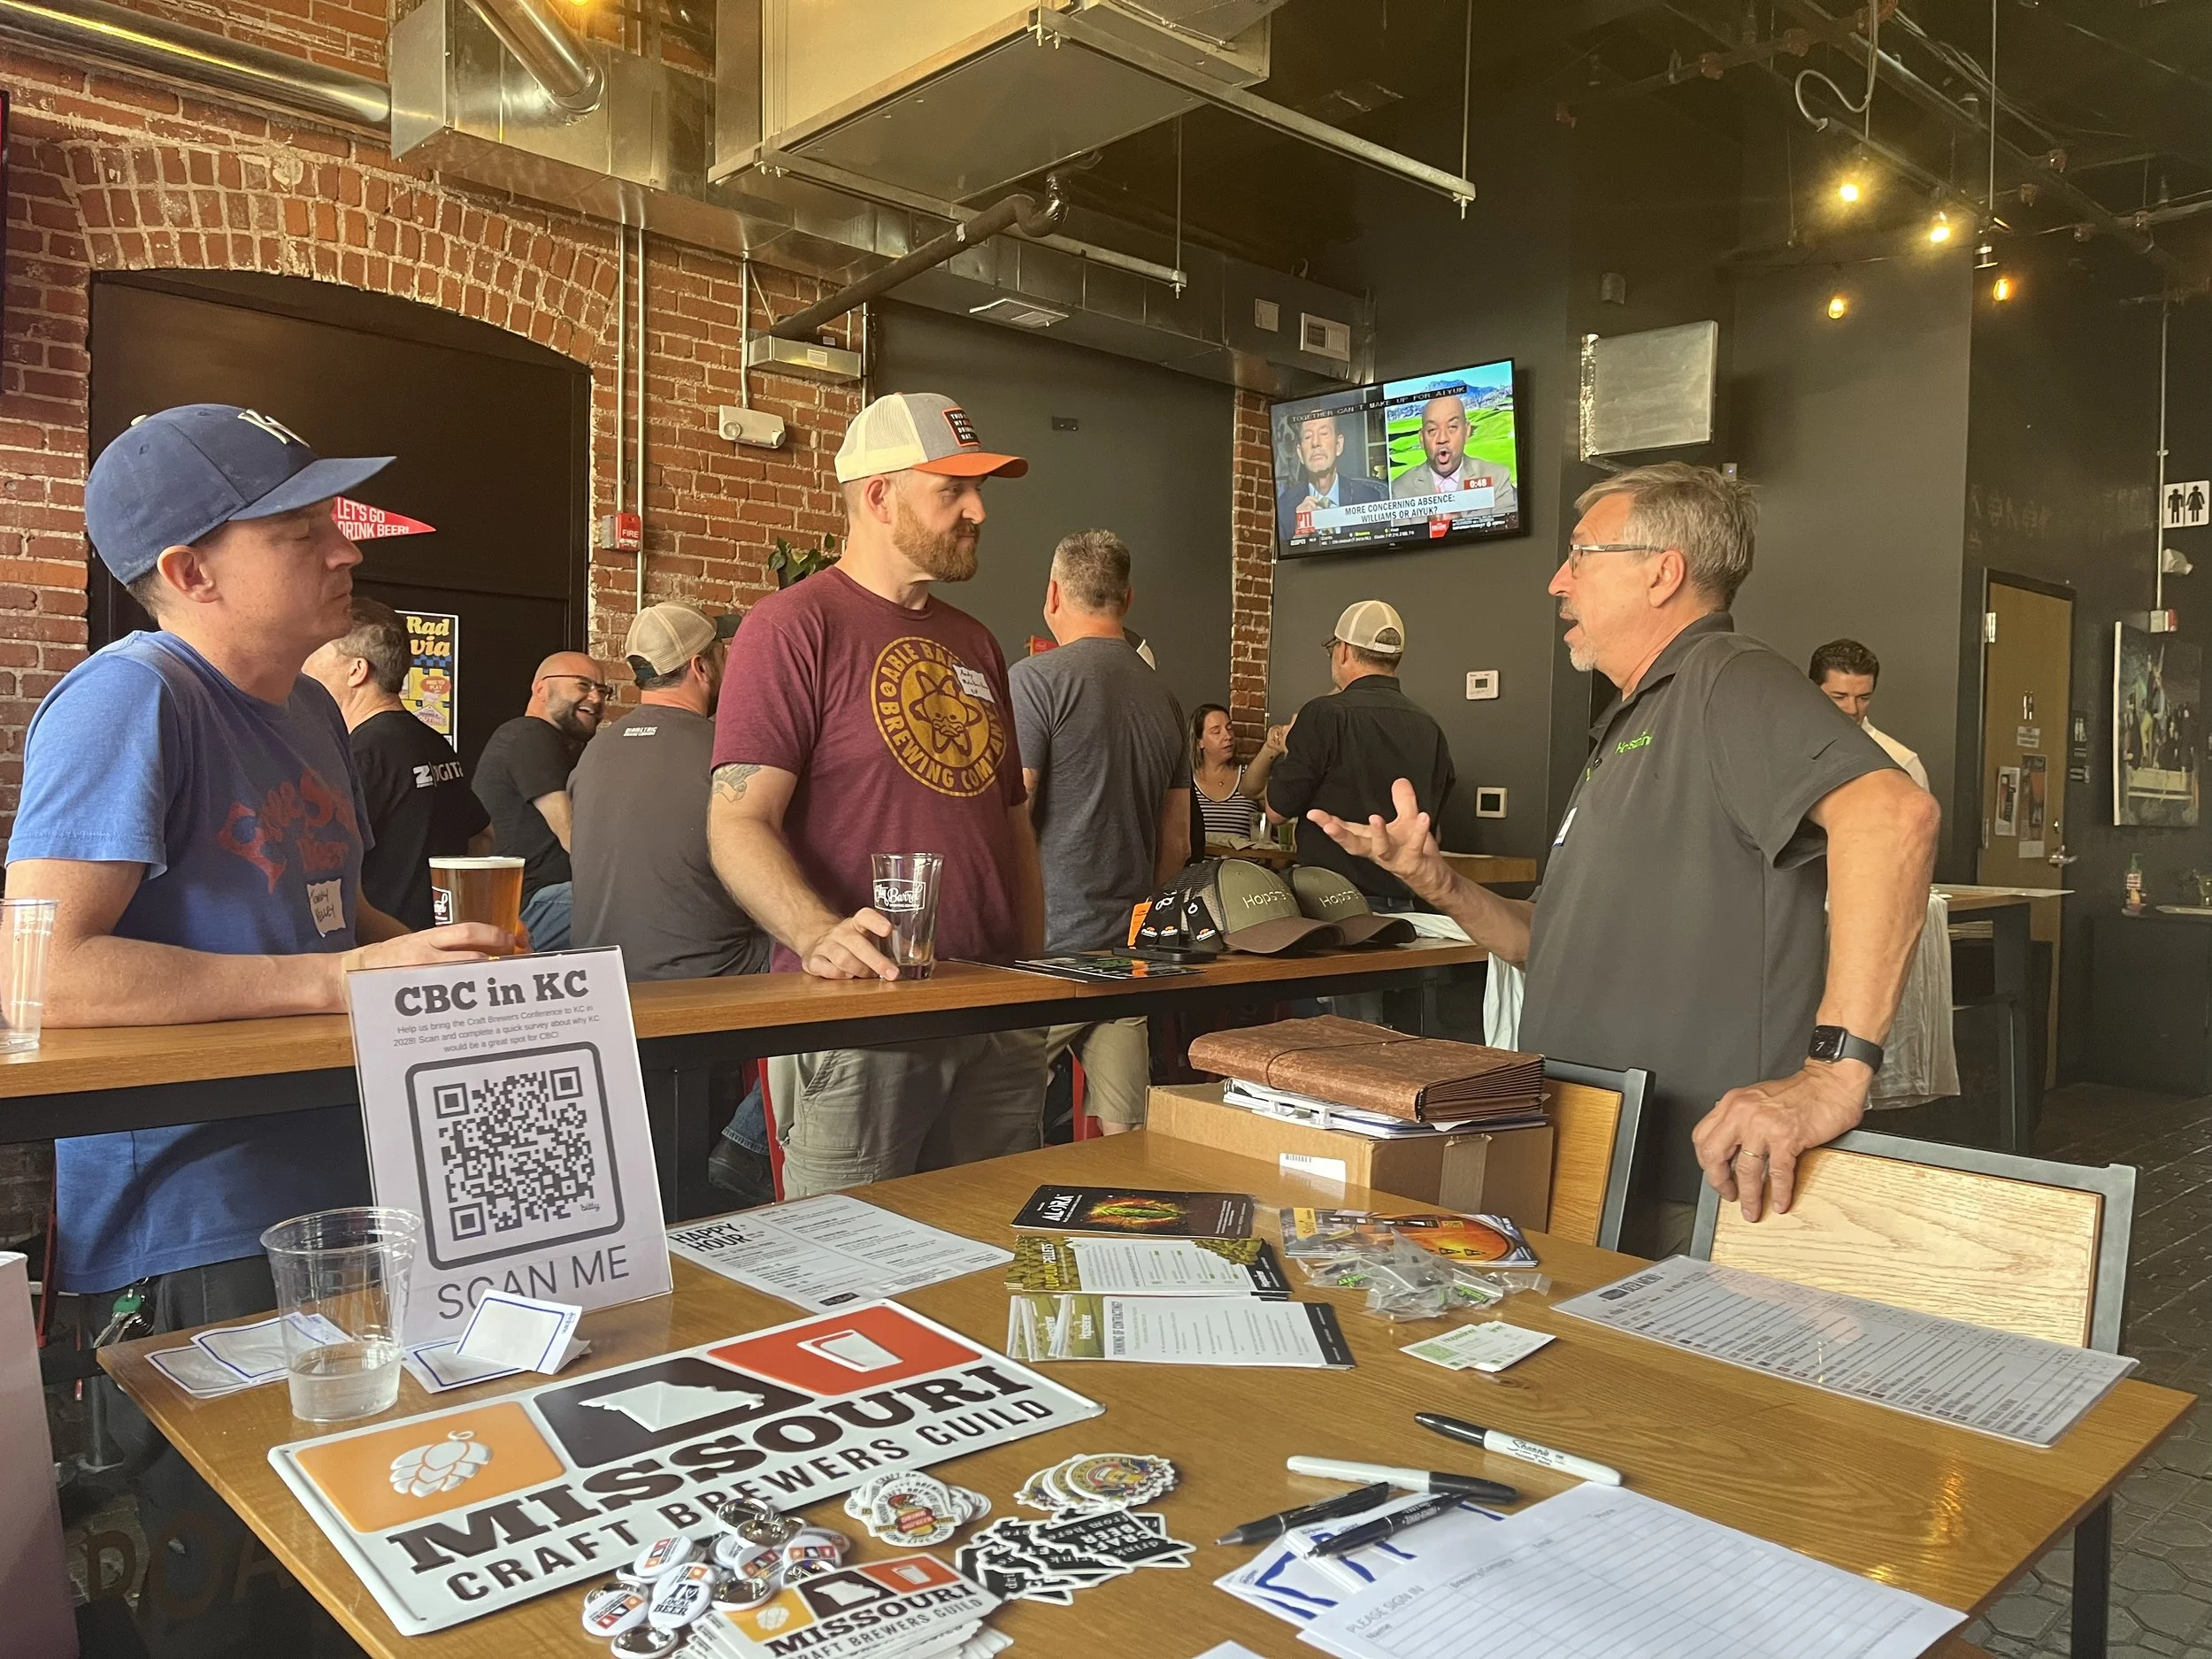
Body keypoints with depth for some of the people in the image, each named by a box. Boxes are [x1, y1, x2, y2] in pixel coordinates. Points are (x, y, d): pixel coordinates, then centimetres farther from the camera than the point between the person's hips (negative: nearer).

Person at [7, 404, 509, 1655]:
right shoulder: (132, 698, -17)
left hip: (335, 1208, 8)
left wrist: (446, 958, 4)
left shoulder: (310, 708, 10)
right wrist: (346, 977, -27)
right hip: (189, 1249, -8)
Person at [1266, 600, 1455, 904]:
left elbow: (1277, 811, -4)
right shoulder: (1430, 727, 6)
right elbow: (1429, 822, 15)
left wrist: (1290, 751, 12)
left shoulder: (1325, 715, -12)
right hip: (1402, 900, 6)